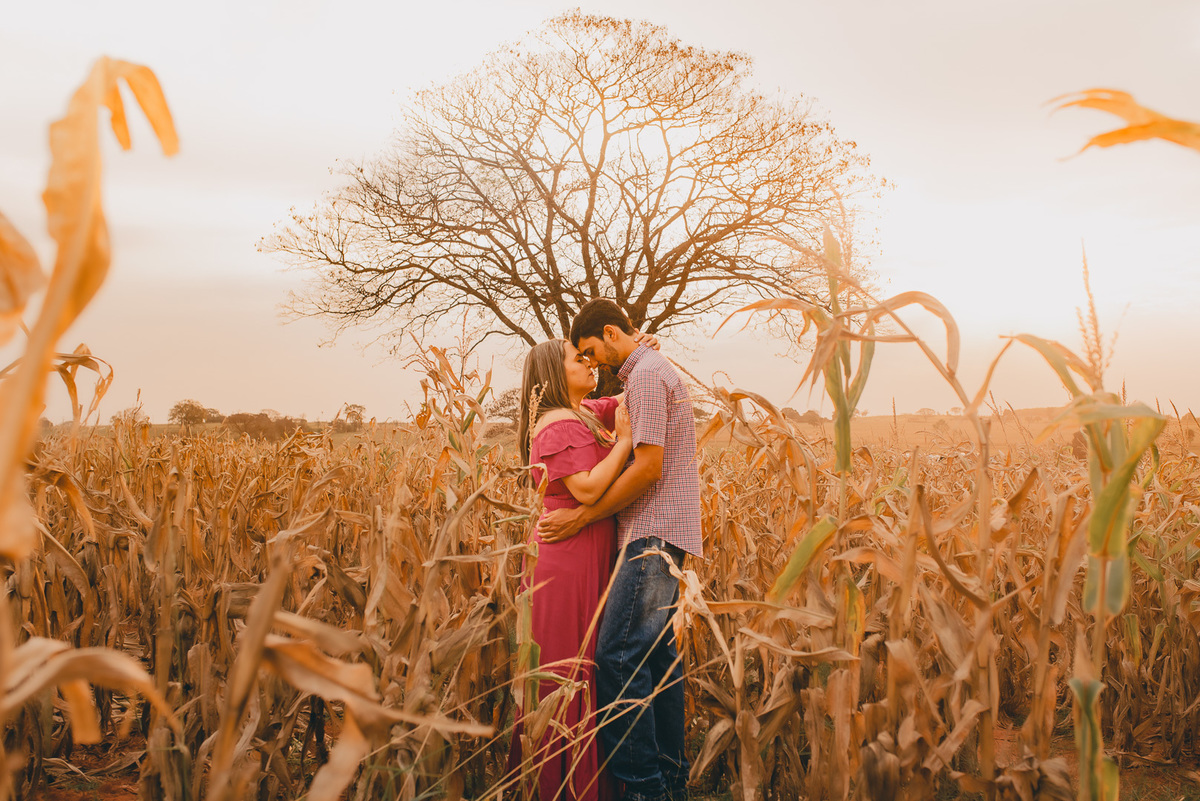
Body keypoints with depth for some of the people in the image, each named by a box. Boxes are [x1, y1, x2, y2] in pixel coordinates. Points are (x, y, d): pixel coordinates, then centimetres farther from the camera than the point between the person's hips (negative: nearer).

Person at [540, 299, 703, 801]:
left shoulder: (647, 374, -11)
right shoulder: (653, 373, 22)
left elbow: (649, 465, -18)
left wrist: (583, 516, -14)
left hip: (654, 534, -11)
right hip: (658, 534, 11)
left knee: (619, 655, -11)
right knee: (658, 654, 12)